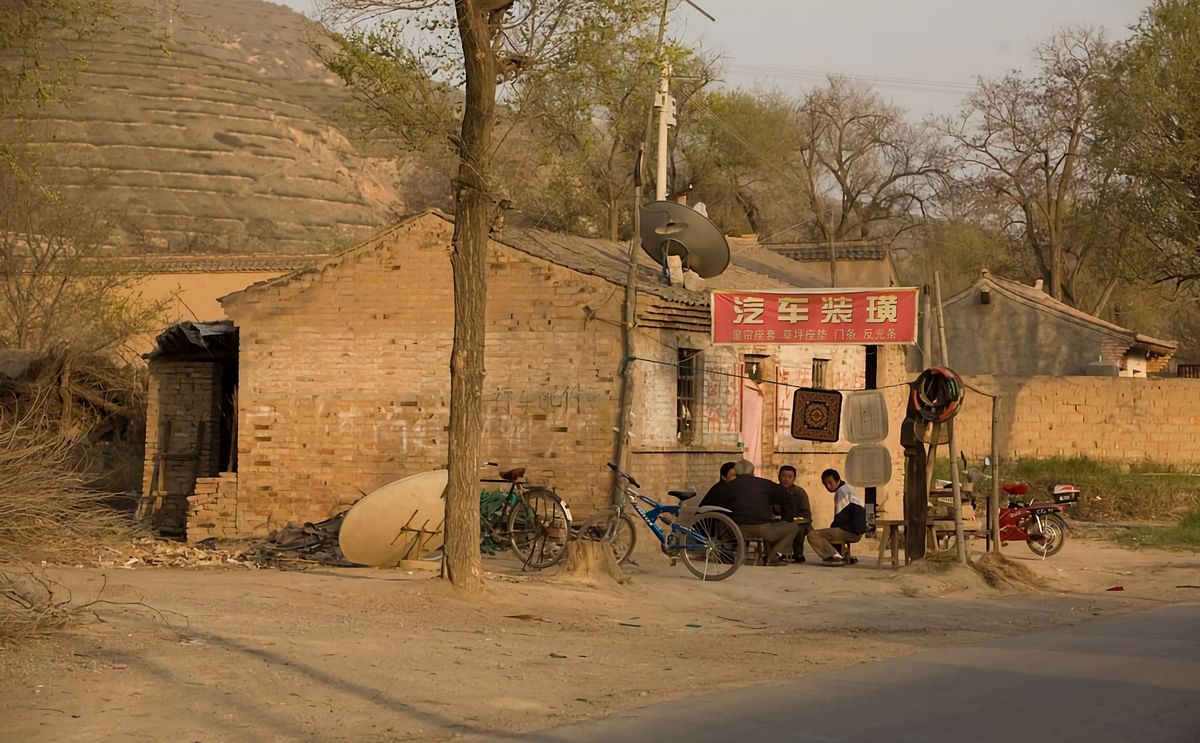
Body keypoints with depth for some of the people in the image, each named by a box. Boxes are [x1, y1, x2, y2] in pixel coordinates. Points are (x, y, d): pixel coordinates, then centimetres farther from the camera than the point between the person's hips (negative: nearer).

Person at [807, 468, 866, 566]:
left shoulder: (841, 491, -8)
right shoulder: (850, 489, 22)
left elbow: (841, 517, -11)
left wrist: (832, 528, 5)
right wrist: (832, 529, 20)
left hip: (849, 531, -10)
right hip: (857, 532, 10)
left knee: (813, 536, -13)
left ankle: (835, 557, -27)